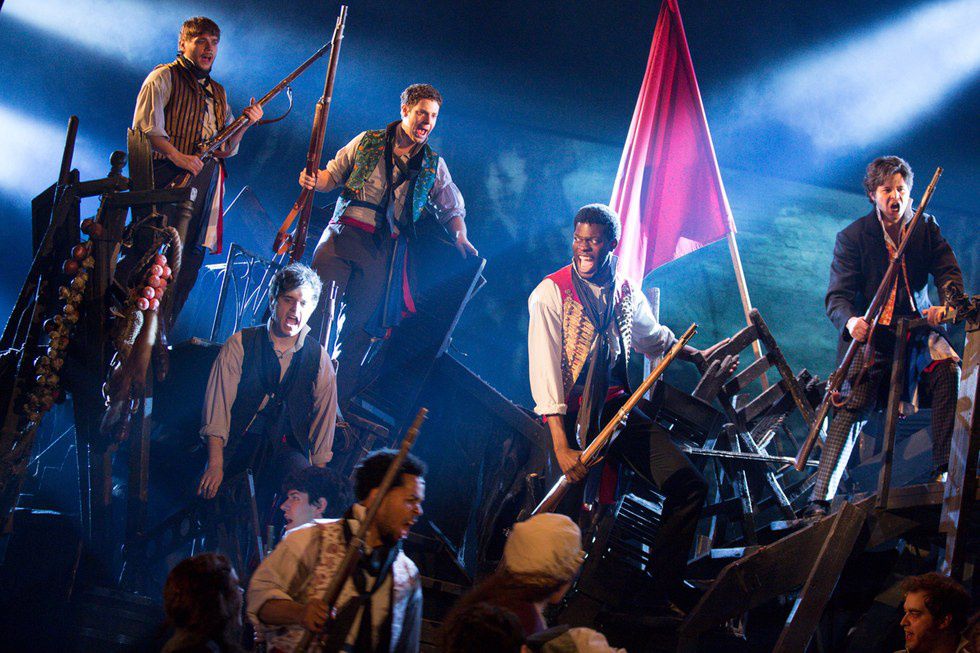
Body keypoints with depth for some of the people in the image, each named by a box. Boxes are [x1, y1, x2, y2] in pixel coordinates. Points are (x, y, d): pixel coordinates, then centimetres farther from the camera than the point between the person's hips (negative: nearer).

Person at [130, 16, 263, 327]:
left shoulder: (218, 93, 24)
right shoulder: (165, 77, 5)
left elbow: (226, 150, 21)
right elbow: (145, 126, -8)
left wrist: (245, 123, 3)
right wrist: (177, 156, -21)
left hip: (205, 184, 6)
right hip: (167, 180, -6)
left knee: (189, 261, 2)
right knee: (147, 252, -14)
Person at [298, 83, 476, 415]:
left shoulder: (433, 165, 11)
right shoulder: (367, 142, 8)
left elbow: (452, 208, 19)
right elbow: (332, 176, 11)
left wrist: (460, 237, 1)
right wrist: (313, 180, -11)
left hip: (384, 249, 1)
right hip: (344, 234, -1)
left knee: (358, 325, 0)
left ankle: (336, 403, 7)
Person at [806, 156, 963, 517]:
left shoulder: (926, 228, 7)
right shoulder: (852, 237, -1)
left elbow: (949, 271, -2)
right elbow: (837, 296, -8)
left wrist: (946, 304, -26)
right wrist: (850, 322, -33)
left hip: (916, 327, 3)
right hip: (871, 334, -3)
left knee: (949, 371, -27)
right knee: (852, 407, -20)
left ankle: (945, 470, -23)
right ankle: (819, 499, -24)